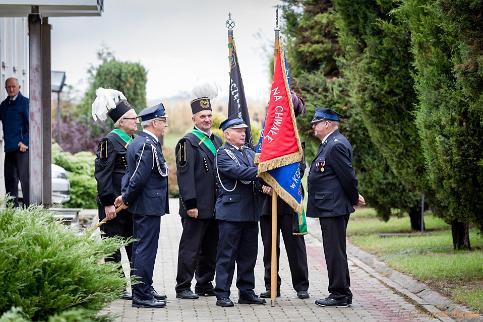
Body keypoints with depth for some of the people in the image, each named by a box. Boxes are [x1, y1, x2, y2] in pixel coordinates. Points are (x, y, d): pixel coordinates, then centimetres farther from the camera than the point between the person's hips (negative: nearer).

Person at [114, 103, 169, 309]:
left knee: (140, 248, 17)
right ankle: (142, 295, -5)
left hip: (140, 206, 11)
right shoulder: (149, 145, -19)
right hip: (149, 206, -11)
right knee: (146, 249, -7)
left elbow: (134, 175, 14)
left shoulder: (137, 142, 14)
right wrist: (127, 198, -11)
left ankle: (144, 290, 27)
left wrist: (126, 197, 6)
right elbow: (139, 177, -23)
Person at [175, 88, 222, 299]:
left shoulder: (217, 141, 16)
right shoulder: (187, 143, -8)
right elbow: (185, 175, -15)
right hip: (197, 208, -8)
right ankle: (183, 287, 2)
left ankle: (205, 285, 22)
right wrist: (190, 204, -20)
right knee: (190, 248, -3)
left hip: (215, 208, 8)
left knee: (211, 248, 13)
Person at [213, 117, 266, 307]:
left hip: (250, 212, 7)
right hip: (231, 211, -7)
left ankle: (246, 292, 18)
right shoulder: (223, 154, -6)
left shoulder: (250, 153, 18)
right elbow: (240, 172, -20)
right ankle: (222, 294, -1)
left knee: (248, 254, 11)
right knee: (227, 255, -4)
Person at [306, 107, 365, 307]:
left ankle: (340, 295, -3)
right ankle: (341, 293, 19)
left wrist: (354, 199, -5)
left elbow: (348, 175, -17)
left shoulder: (336, 145, -16)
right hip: (330, 208, 11)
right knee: (335, 252, 14)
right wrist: (353, 197, 16)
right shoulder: (329, 144, 17)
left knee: (335, 252, -7)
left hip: (333, 208, -11)